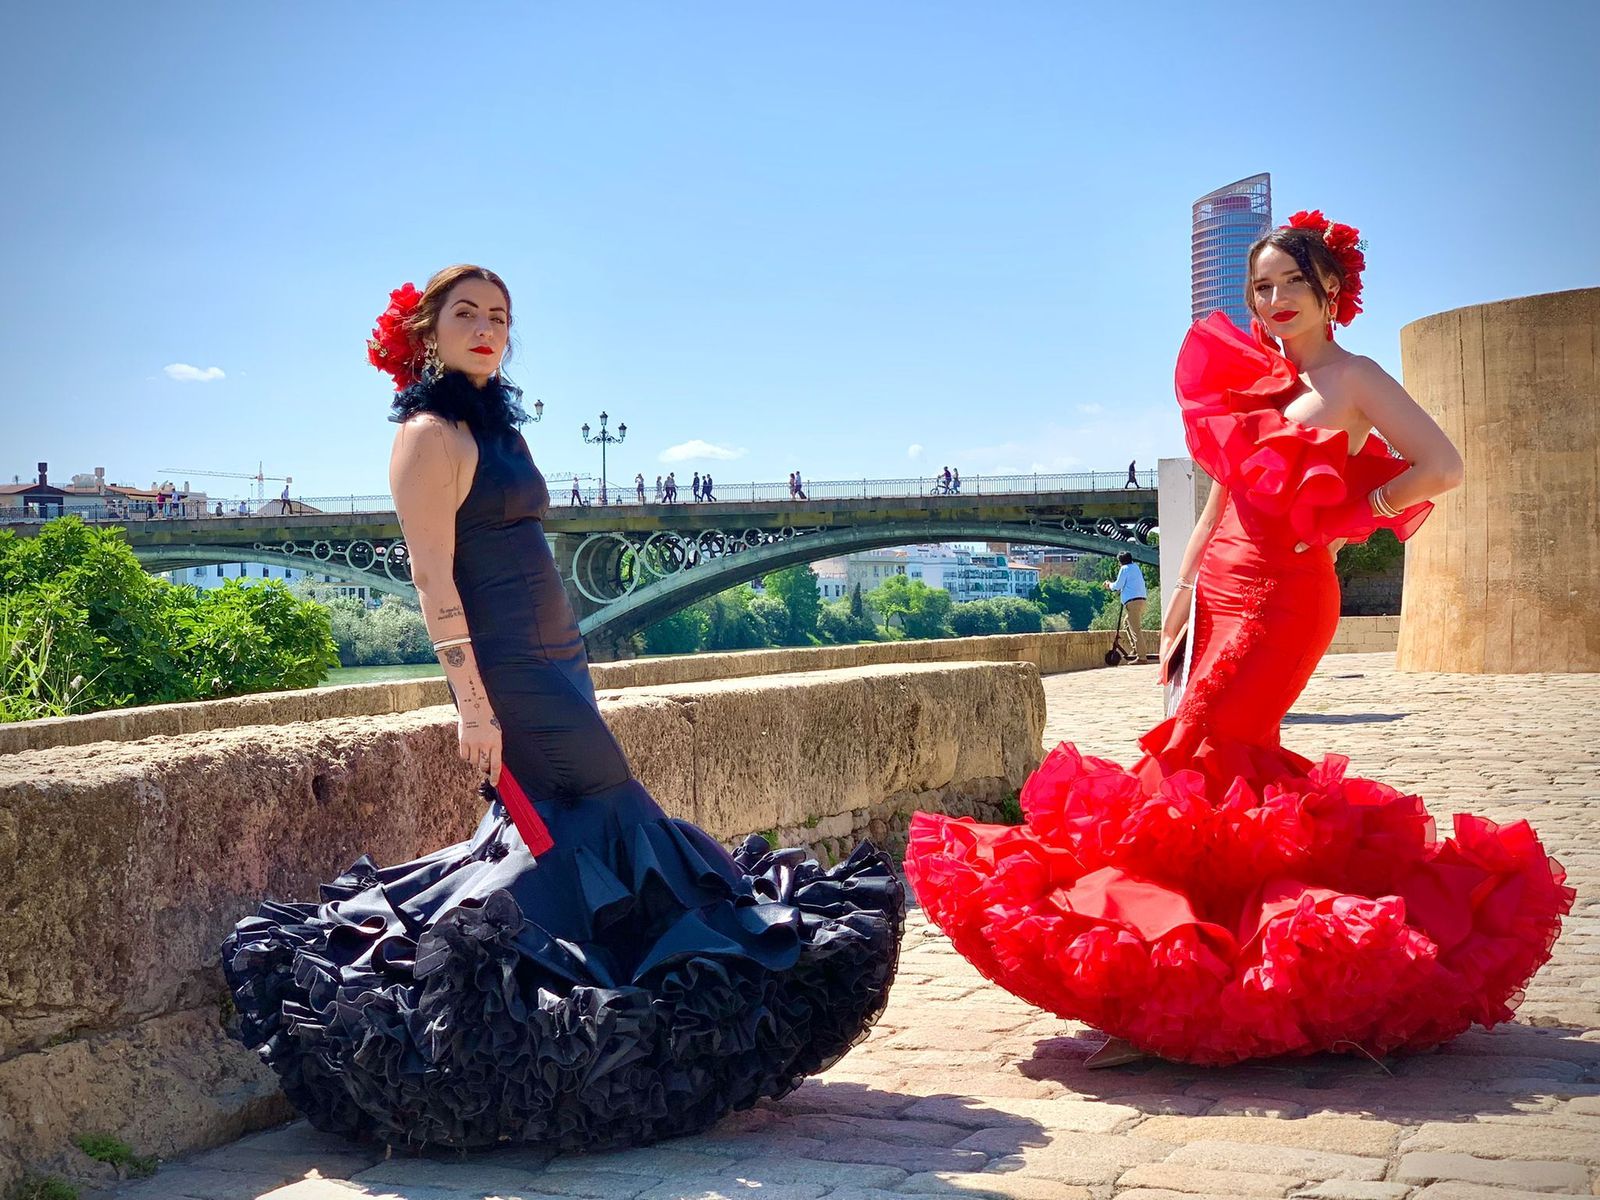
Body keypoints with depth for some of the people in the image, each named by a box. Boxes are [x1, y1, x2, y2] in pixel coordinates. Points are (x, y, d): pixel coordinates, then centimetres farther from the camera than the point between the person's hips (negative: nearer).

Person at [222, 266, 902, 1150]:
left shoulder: (488, 425, 18)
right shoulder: (429, 433, -9)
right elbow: (432, 578, -16)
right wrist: (472, 704, -21)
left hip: (551, 663, 9)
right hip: (510, 676, -9)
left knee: (557, 836, 10)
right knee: (612, 828, -5)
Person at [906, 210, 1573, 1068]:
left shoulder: (1353, 380, -1)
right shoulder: (1250, 380, 17)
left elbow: (1442, 466, -2)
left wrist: (1353, 514, -5)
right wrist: (1181, 596, 12)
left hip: (1287, 591, -7)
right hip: (1221, 586, 7)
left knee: (1198, 758, -12)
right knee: (1236, 760, 2)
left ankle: (1159, 996, -9)